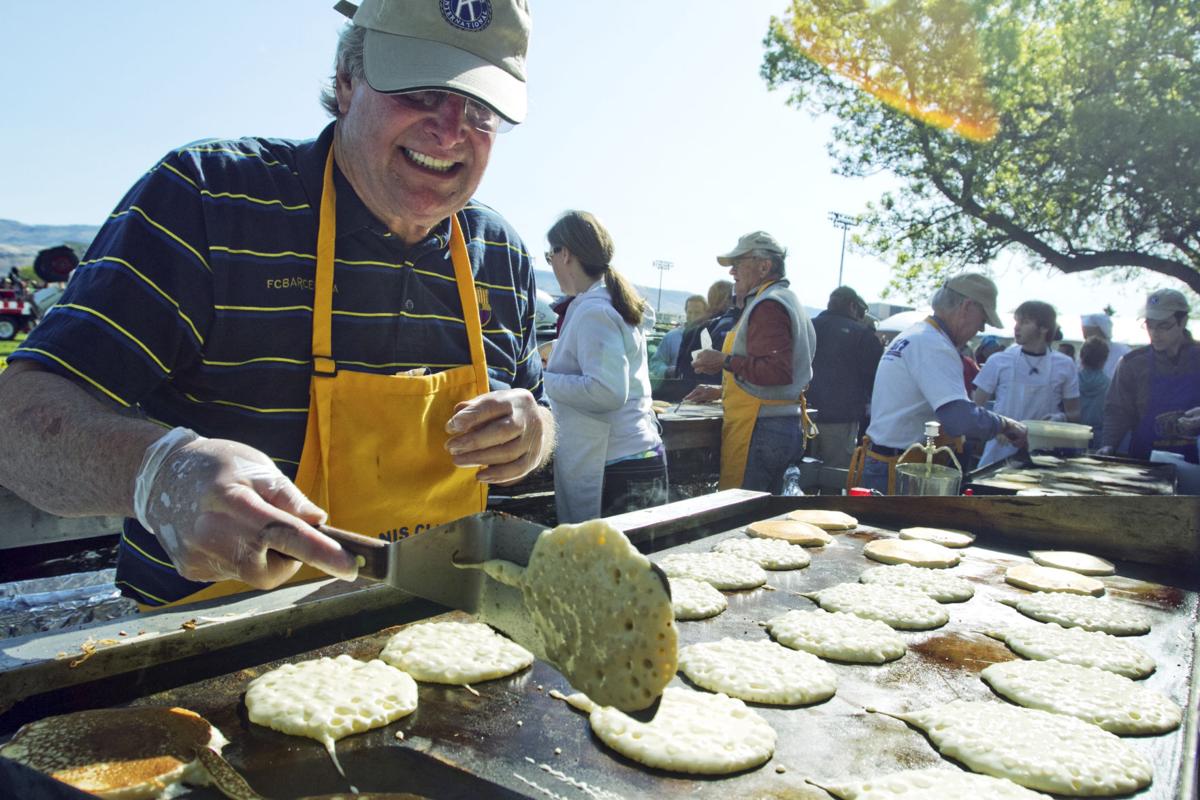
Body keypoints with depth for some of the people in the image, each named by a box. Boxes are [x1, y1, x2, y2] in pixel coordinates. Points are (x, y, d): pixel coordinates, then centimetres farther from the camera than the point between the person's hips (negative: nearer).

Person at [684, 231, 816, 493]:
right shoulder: (786, 300, 20)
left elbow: (777, 370, -24)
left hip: (760, 430, -11)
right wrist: (720, 391, 22)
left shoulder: (768, 305, -13)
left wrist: (725, 361, -16)